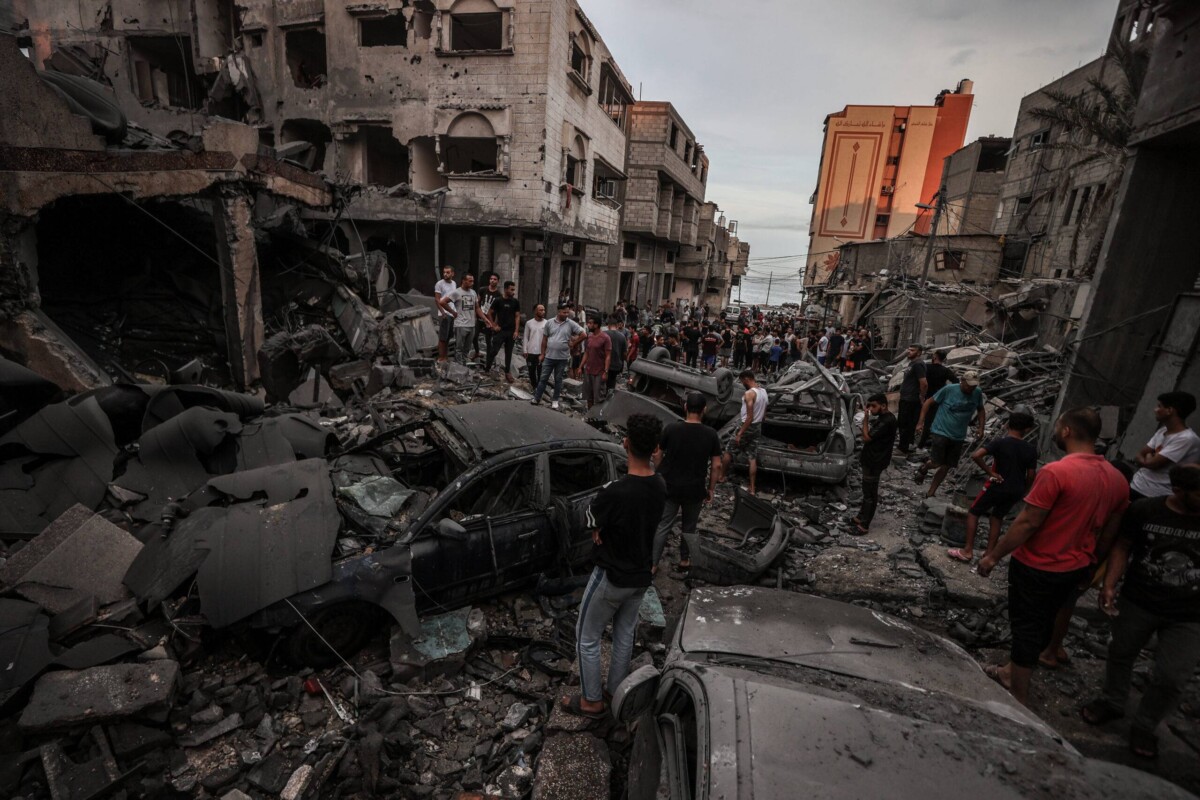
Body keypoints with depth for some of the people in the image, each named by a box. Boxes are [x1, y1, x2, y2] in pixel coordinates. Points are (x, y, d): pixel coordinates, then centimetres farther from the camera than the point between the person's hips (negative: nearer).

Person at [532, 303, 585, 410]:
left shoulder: (571, 324, -5)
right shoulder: (549, 322, 0)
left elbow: (584, 335, -6)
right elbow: (544, 339, 6)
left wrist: (573, 343, -4)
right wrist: (542, 354, 5)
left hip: (562, 358, -1)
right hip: (549, 356, 1)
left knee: (558, 379, 11)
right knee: (543, 378, 6)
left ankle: (555, 401, 21)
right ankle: (537, 398, 15)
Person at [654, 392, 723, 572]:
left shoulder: (671, 429, -10)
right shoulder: (711, 434, -8)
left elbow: (658, 455, -3)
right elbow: (716, 465, -5)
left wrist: (661, 475, 13)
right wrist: (711, 489, 6)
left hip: (669, 486, 0)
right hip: (695, 489, 0)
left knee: (662, 527, 6)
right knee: (689, 526, 20)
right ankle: (684, 559, 33)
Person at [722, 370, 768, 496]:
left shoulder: (749, 393, -22)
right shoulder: (763, 391, 5)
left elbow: (749, 417, -25)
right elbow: (764, 413, 13)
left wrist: (740, 433, -20)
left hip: (747, 426, -8)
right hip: (757, 427, 8)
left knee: (728, 452, 12)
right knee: (752, 458, 10)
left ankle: (722, 476, 27)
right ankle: (752, 488, 13)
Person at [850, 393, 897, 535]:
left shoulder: (887, 421, -24)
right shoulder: (884, 418, 7)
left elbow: (866, 438, -22)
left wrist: (865, 419, -15)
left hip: (875, 462, -10)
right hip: (871, 459, 10)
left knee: (870, 494, -1)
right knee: (867, 491, 19)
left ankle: (864, 525, 7)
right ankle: (861, 517, 30)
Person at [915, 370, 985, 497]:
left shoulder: (978, 393, -2)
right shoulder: (948, 390, -14)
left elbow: (980, 410, 15)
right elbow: (929, 402, -6)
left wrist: (981, 428, 4)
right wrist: (921, 421, -12)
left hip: (959, 437, 4)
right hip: (941, 432, -4)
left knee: (946, 467, 8)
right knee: (936, 463, -13)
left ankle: (930, 493, 22)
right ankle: (923, 469, 24)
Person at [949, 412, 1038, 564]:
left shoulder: (1000, 442, -13)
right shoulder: (1031, 449, -2)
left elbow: (975, 455, -28)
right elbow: (1030, 476, 0)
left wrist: (990, 472, -16)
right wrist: (1021, 487, 17)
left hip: (997, 486, -4)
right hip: (1016, 491, 4)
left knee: (973, 513, 9)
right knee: (997, 517, 20)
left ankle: (967, 551, 4)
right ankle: (989, 553, 20)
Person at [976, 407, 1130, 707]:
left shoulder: (1056, 472, -25)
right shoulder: (1117, 478, 0)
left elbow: (1027, 524, -23)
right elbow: (1109, 532, 10)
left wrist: (993, 556, -13)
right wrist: (1090, 563, 24)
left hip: (1037, 567, -7)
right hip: (1075, 569, 7)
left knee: (1026, 628, 7)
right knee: (1042, 625, 21)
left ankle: (1019, 700, 20)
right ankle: (1012, 672, 39)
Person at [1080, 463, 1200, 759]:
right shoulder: (1144, 510, -14)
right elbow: (1123, 546, -4)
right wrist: (1109, 584, -12)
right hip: (1137, 603, 0)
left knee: (1170, 678, 7)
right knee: (1121, 654, 18)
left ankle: (1144, 726, 30)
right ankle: (1112, 702, 41)